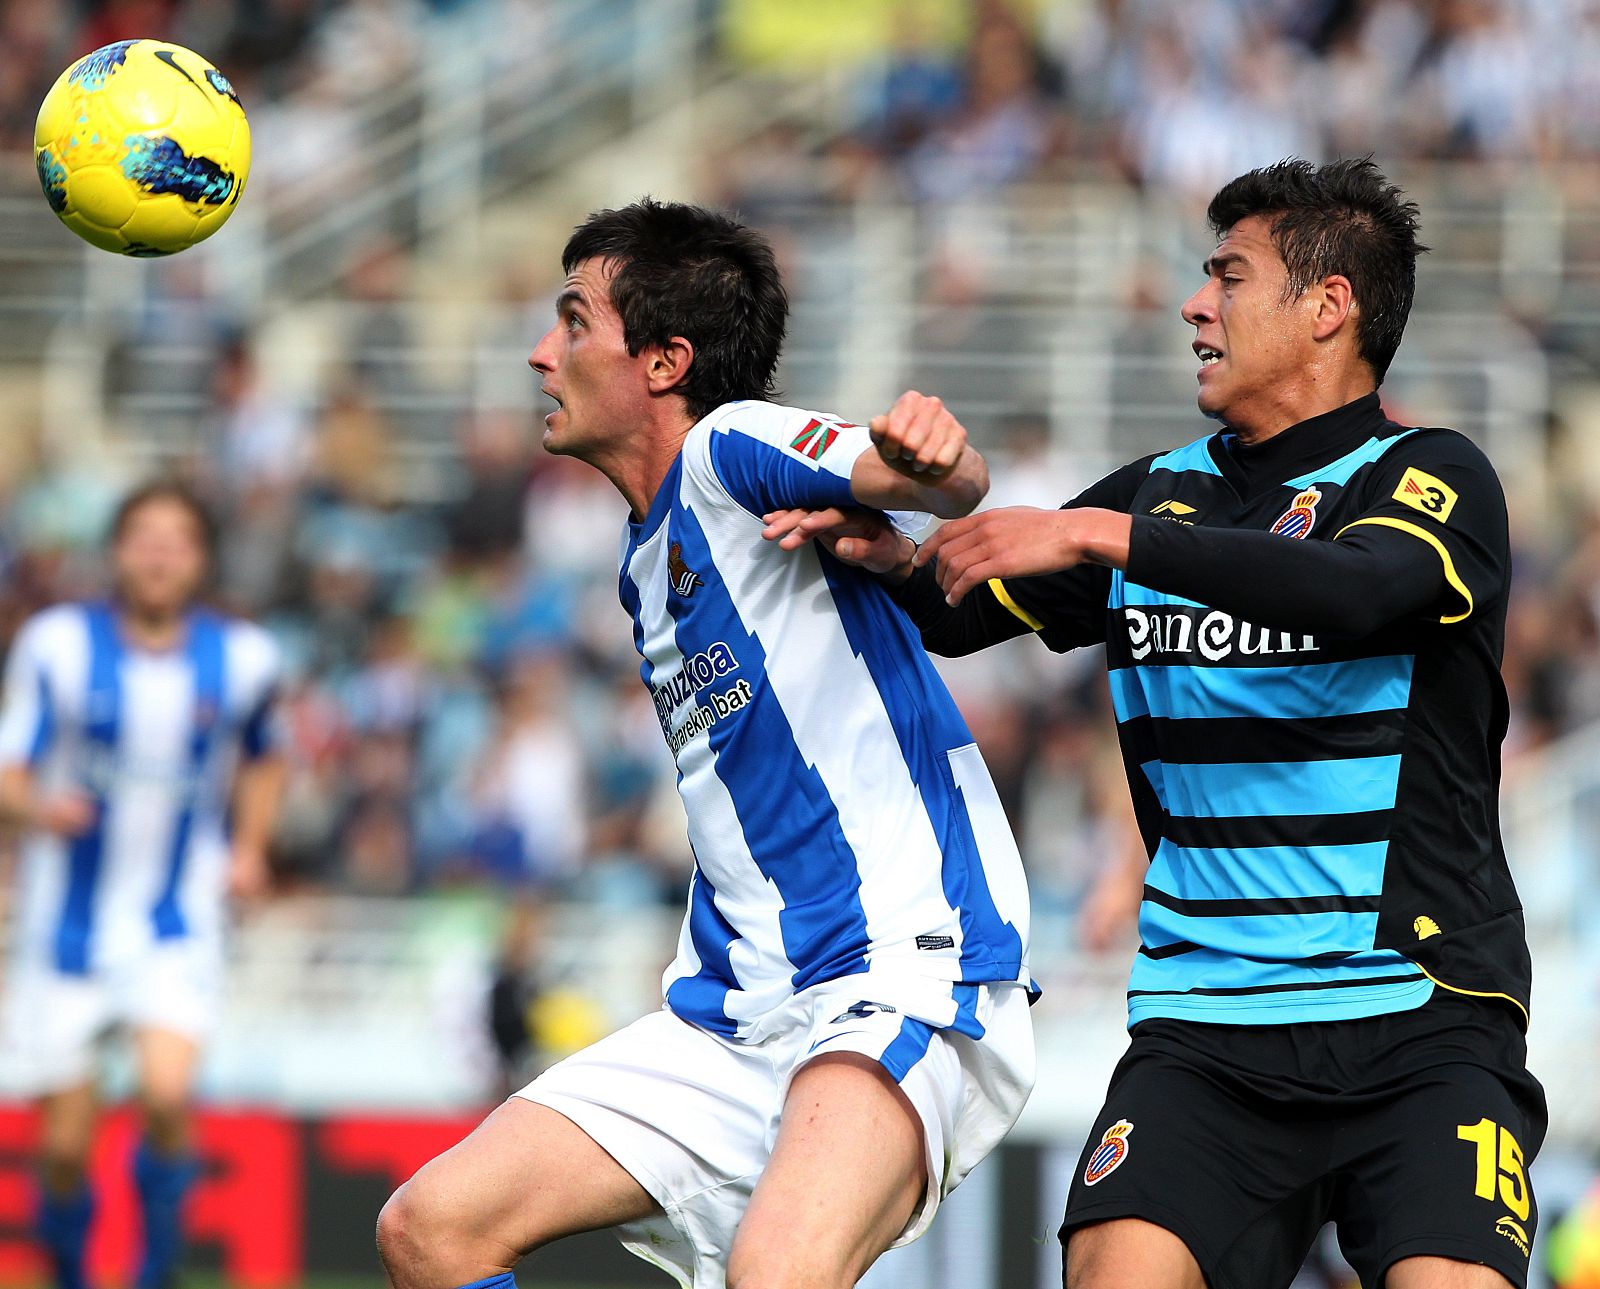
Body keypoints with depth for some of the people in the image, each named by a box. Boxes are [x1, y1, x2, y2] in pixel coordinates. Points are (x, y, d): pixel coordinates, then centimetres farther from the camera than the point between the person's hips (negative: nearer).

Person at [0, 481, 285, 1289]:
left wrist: (248, 848, 3)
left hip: (178, 926, 0)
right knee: (65, 1145, 0)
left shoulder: (241, 660, -1)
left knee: (167, 1094, -24)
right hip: (69, 925, 0)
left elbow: (261, 761, 19)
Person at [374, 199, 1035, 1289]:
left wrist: (932, 456, -50)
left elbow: (943, 487, -28)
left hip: (903, 976, -9)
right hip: (737, 1014, 9)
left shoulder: (733, 450, -8)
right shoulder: (647, 562, 20)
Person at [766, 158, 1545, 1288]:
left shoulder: (1432, 478, -1)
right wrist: (897, 556, -1)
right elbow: (963, 614, 23)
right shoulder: (1162, 495, 17)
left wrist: (1101, 535, -25)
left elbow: (1352, 591, -23)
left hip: (1423, 1023, -4)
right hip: (1204, 1029, 4)